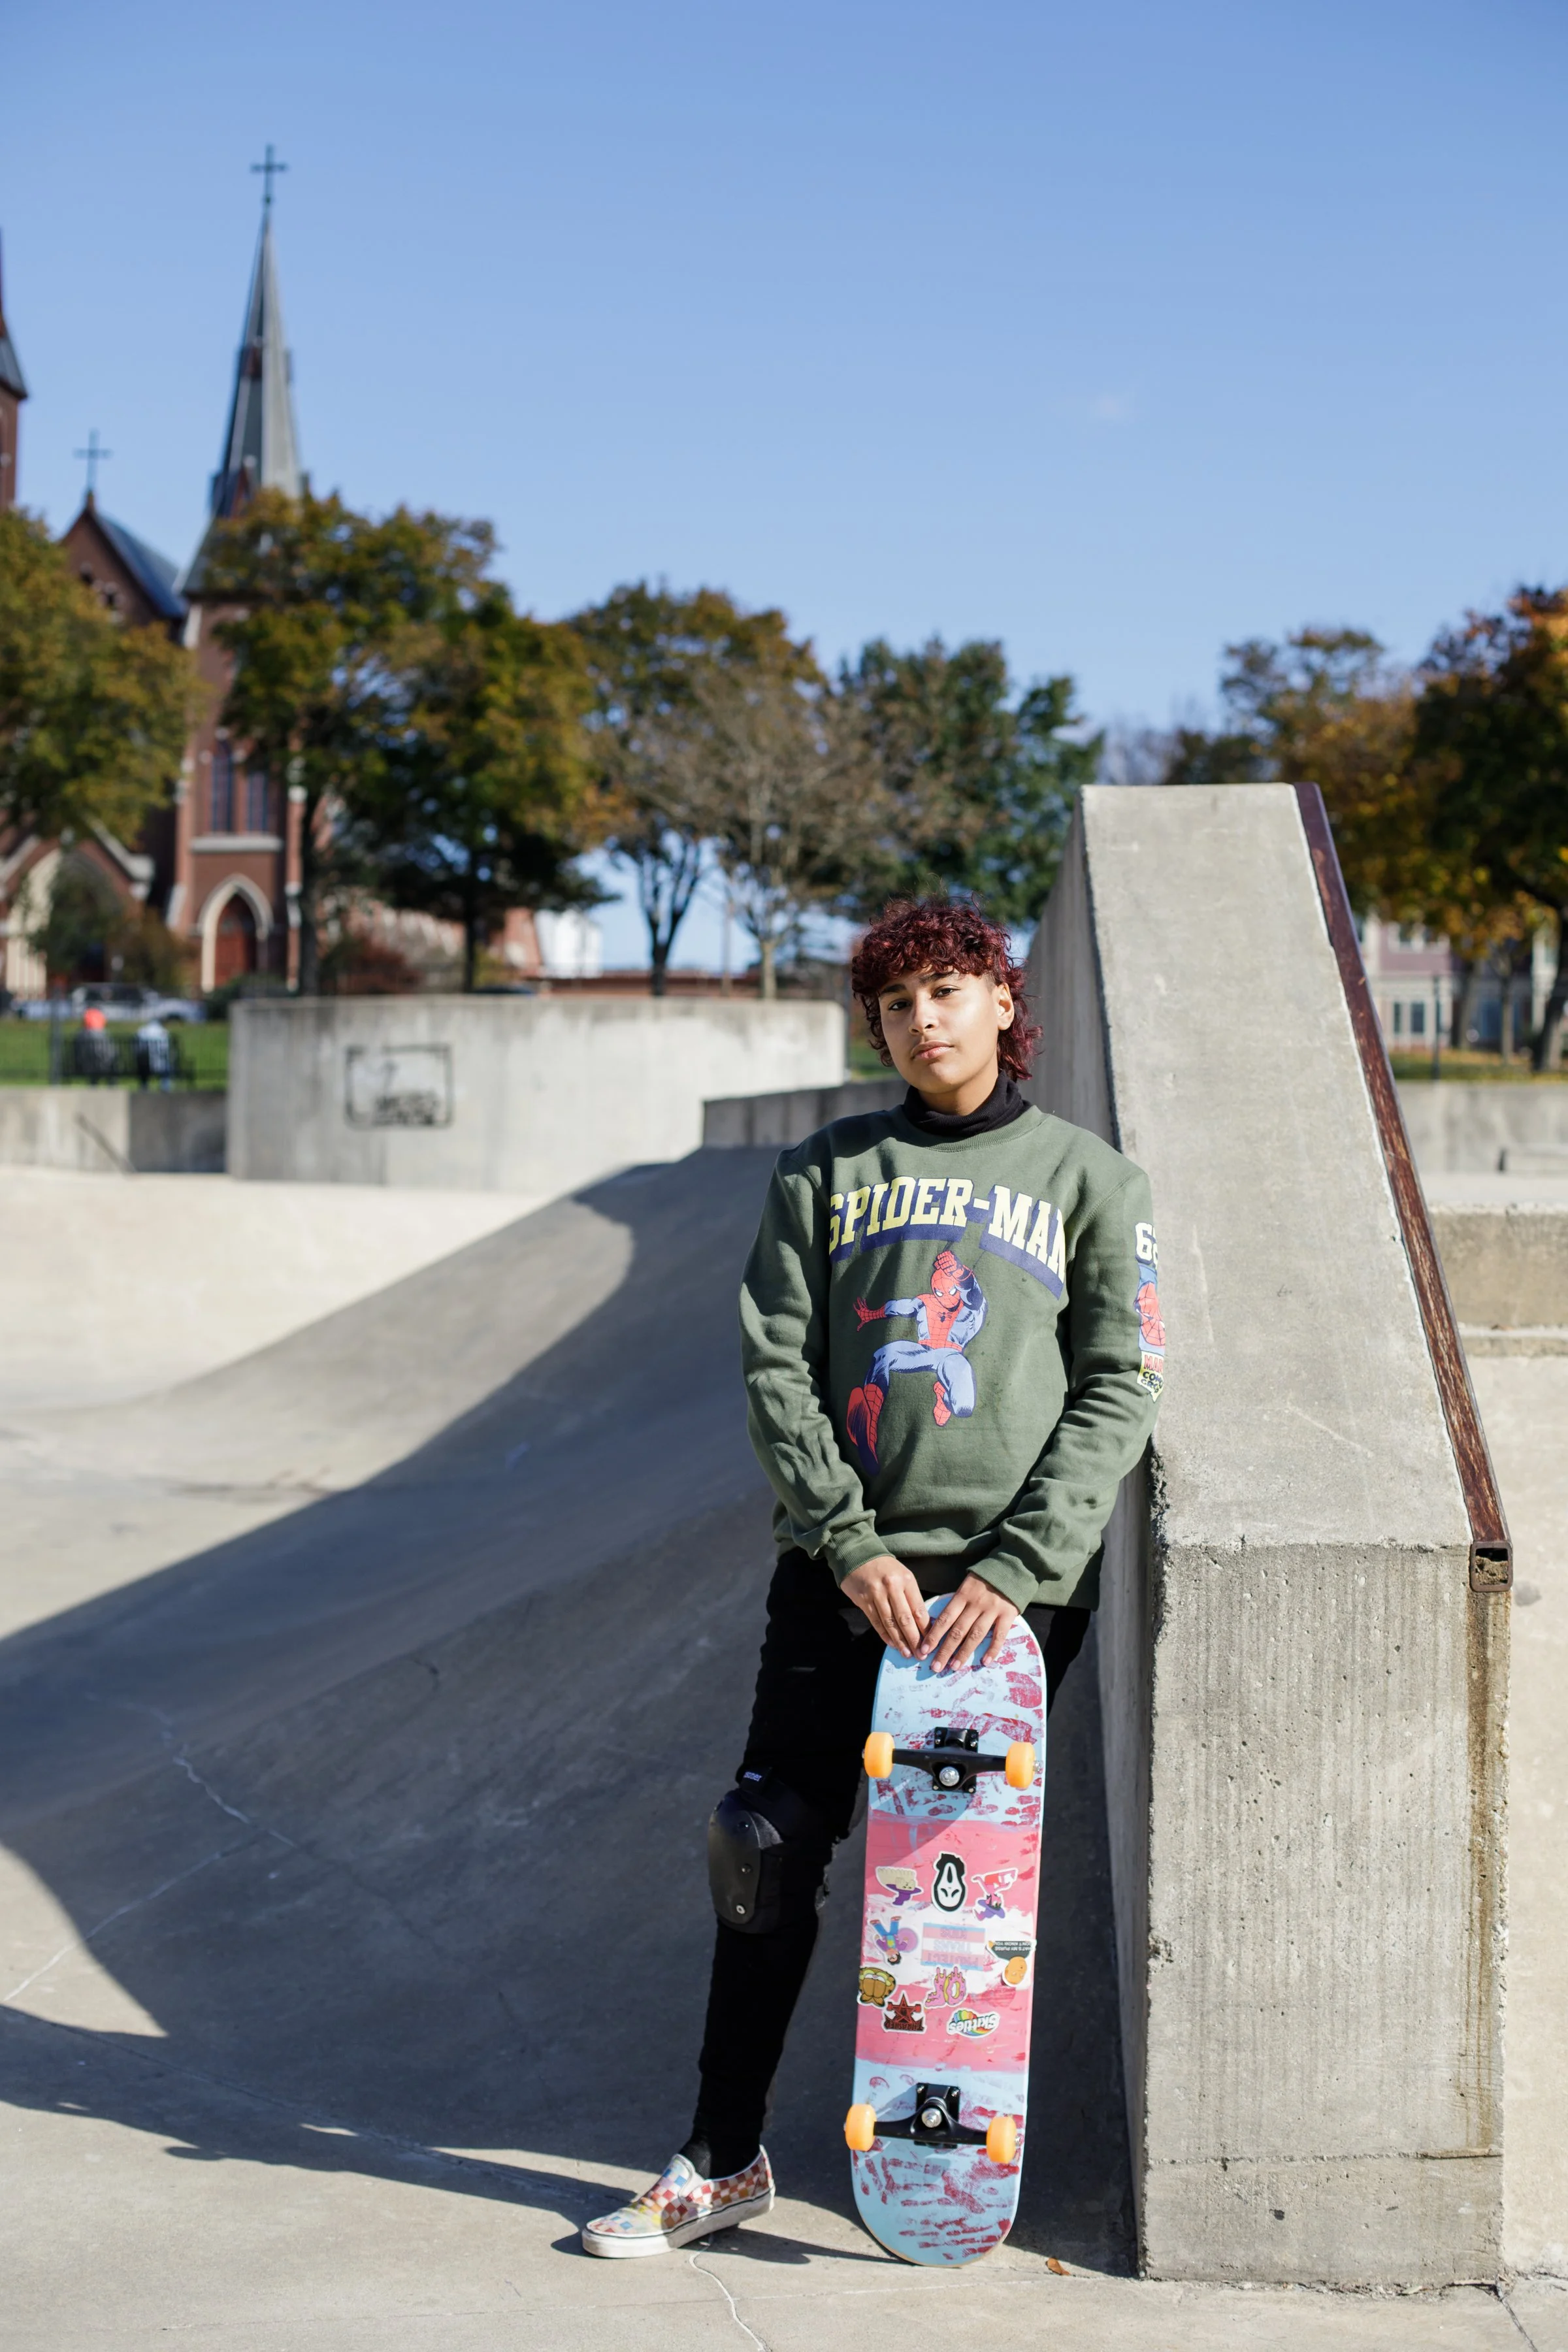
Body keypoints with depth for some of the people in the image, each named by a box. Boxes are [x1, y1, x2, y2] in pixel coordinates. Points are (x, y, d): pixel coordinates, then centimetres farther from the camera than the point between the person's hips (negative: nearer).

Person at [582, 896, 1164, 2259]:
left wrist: (1019, 1571, -10)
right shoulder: (826, 1174, 12)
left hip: (1011, 1583, -1)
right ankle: (726, 2160, 13)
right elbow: (776, 1368, 4)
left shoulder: (1093, 1181, 8)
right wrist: (850, 1544, -9)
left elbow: (1118, 1390, 1)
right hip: (843, 1568, 2)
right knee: (766, 1853, 0)